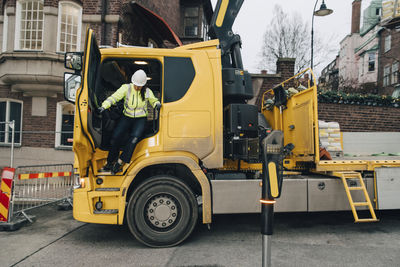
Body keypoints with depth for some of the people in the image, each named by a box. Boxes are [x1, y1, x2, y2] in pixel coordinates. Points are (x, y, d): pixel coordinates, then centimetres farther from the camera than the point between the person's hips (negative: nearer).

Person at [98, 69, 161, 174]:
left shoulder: (147, 92, 2)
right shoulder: (126, 88, -2)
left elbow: (154, 101, 16)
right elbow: (114, 97, -9)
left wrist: (157, 104, -9)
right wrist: (104, 106, -24)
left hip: (141, 119, -1)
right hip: (127, 117, 1)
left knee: (135, 136, -29)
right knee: (116, 136, -22)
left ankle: (120, 162, -19)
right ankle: (111, 161, -2)